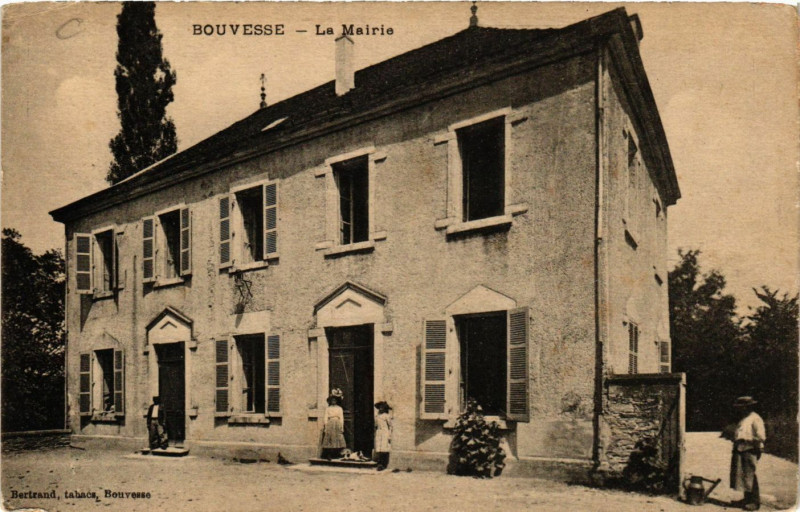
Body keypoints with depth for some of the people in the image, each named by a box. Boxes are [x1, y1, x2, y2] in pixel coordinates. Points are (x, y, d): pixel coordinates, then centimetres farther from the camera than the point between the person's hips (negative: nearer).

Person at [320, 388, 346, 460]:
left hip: (337, 425, 1)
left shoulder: (339, 408, 11)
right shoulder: (327, 408, 10)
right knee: (329, 440, -5)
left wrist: (342, 427, -1)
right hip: (329, 426, -1)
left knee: (337, 440, -4)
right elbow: (325, 418, 5)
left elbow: (341, 418, 7)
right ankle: (328, 455, -5)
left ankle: (336, 455, -3)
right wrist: (325, 427, -4)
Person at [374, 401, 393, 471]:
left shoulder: (387, 416, -5)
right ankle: (380, 464, 2)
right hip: (378, 434, 6)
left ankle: (384, 465, -1)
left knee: (384, 450, -6)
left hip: (385, 434, -6)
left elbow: (390, 427, -6)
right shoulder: (378, 416, 15)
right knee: (378, 449, 0)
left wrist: (389, 437, -11)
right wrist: (375, 435, 16)